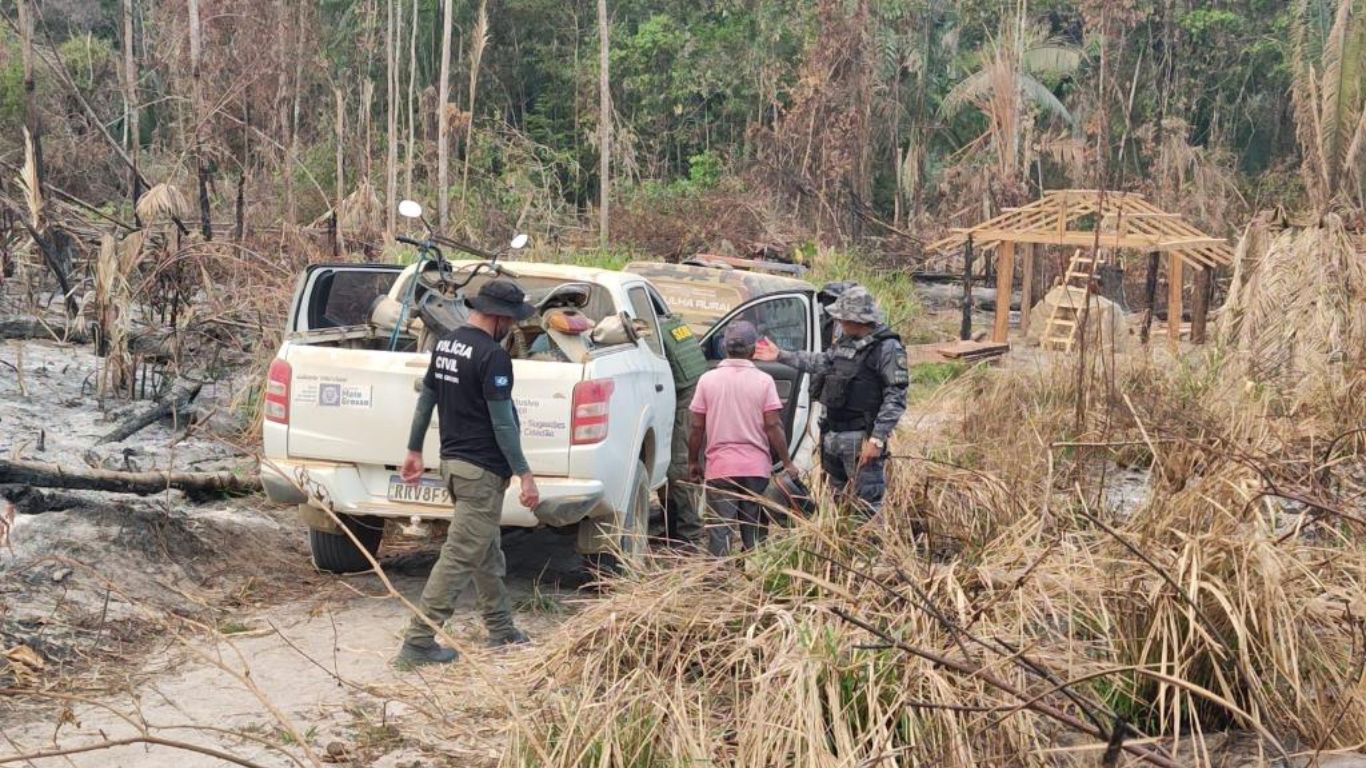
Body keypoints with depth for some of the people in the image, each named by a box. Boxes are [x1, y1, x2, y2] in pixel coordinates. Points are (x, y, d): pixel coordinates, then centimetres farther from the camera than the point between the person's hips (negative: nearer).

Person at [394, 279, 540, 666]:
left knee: (487, 552, 20)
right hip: (482, 471, -10)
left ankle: (501, 629, 30)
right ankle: (418, 641, -3)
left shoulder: (445, 344, 9)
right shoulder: (493, 356, -18)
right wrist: (524, 474, -14)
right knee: (459, 558, -5)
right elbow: (502, 423, -19)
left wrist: (414, 450, 24)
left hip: (452, 461, 10)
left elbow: (425, 401, 16)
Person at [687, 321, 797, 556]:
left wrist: (693, 462, 11)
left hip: (720, 467, -1)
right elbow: (773, 426, -7)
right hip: (756, 467, 1)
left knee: (720, 529, 1)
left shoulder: (708, 380, -2)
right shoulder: (764, 381, -4)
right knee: (752, 529, 12)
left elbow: (697, 427, 0)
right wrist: (787, 463, 2)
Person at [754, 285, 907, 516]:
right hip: (833, 436, 8)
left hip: (861, 439, -8)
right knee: (839, 502, 16)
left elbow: (895, 399, -17)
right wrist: (780, 356, 27)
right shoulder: (845, 341, 10)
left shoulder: (887, 348, -14)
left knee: (867, 506, -8)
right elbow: (822, 362, 27)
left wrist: (877, 439, -22)